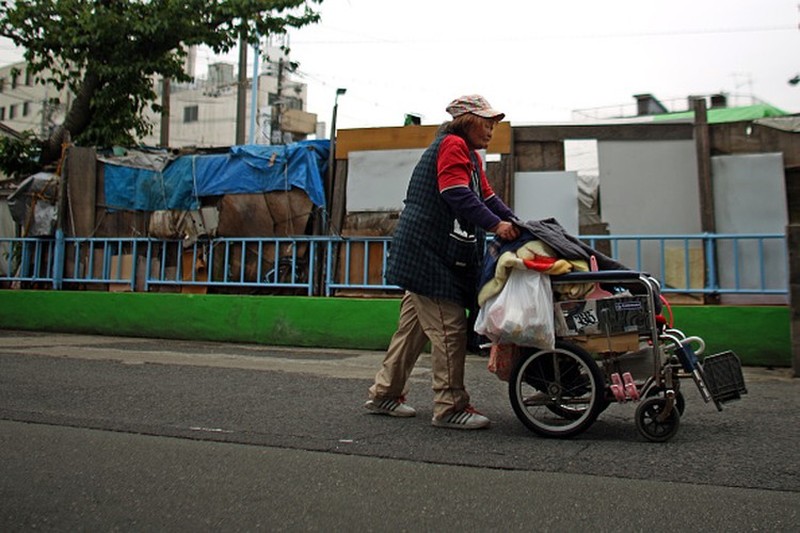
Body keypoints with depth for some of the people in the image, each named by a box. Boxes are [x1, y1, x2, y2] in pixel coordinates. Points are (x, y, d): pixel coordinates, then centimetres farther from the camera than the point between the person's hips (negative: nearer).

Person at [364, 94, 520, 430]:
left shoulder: (470, 155, 24)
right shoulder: (452, 145, -9)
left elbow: (487, 197, 20)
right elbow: (459, 195, -22)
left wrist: (516, 223, 6)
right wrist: (495, 224, -29)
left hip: (427, 255, 11)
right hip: (429, 254, -11)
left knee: (414, 326, 14)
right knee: (449, 328, -9)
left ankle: (384, 394, 23)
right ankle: (450, 408, -2)